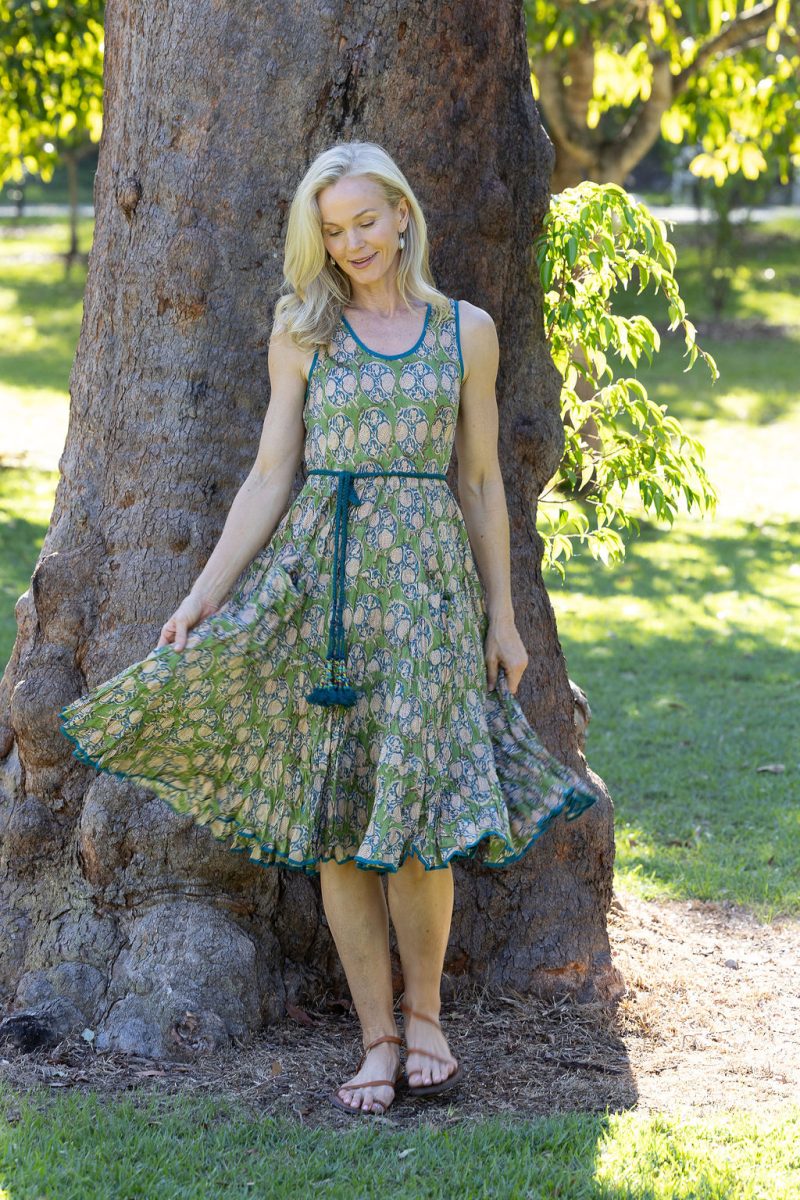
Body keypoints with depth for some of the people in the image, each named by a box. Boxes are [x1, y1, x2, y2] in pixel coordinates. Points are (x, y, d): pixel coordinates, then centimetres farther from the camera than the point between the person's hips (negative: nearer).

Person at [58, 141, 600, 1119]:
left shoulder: (466, 330, 7)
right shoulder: (303, 332, 7)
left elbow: (482, 481, 10)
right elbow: (271, 476, 4)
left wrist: (503, 617, 8)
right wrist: (206, 591, -4)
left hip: (427, 578, -1)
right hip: (316, 577, 1)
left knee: (416, 808, -9)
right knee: (332, 816, 0)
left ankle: (423, 1010, 14)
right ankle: (377, 1037, 9)